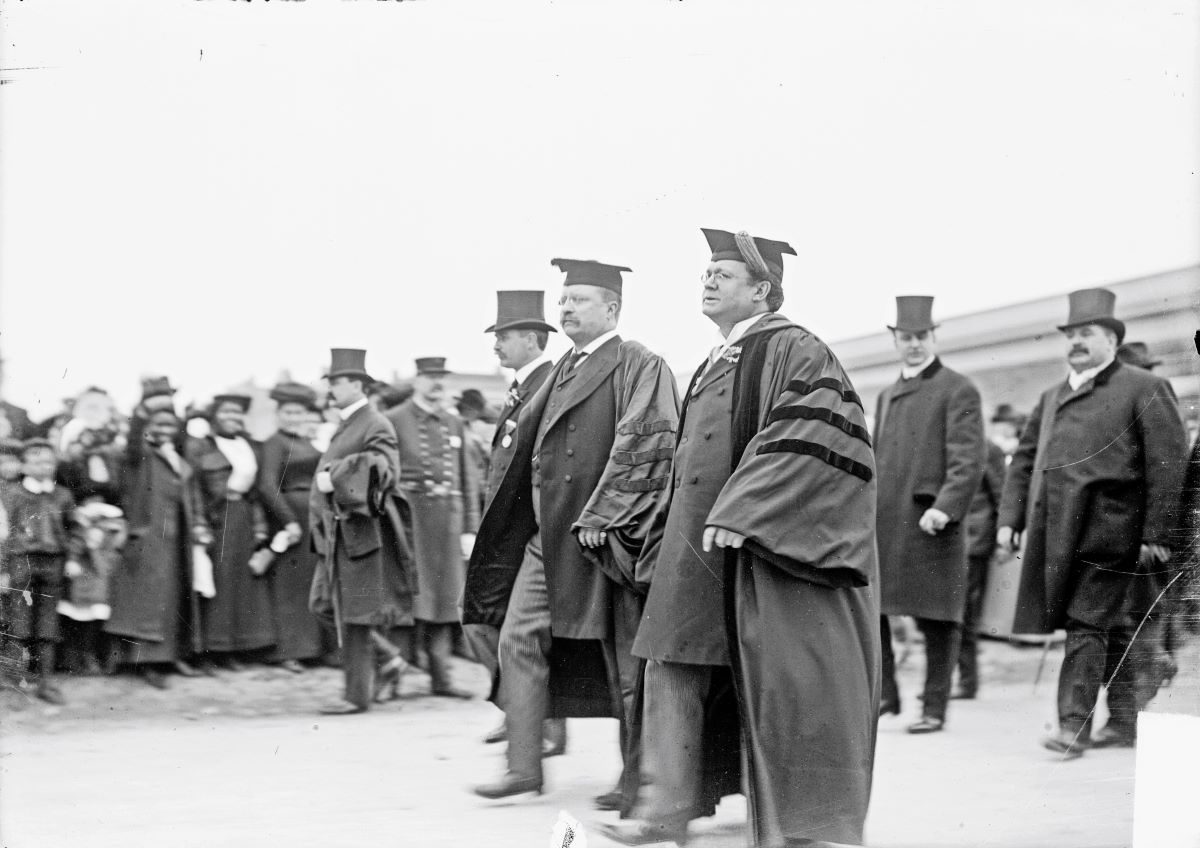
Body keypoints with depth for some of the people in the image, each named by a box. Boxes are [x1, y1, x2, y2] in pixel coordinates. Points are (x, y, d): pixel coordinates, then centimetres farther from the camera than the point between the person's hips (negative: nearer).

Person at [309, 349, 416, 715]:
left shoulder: (375, 426, -12)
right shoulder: (345, 425, 15)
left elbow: (384, 469, -26)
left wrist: (336, 477, -30)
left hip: (360, 530, -9)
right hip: (335, 533, 9)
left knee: (354, 615, -3)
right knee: (324, 605, 9)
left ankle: (357, 694, 5)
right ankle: (387, 659, 20)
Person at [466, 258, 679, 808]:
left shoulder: (637, 366, -7)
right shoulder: (562, 372, 16)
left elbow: (640, 446, -16)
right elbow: (530, 443, 23)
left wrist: (599, 516, -20)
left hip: (607, 534, -8)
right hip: (549, 533, 8)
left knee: (623, 656, 1)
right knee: (519, 639, 1)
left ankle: (637, 776, 12)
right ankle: (524, 767, 6)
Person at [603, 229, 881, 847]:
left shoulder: (791, 351, -7)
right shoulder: (713, 367, 18)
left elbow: (803, 441, -21)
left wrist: (738, 513, -26)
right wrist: (672, 541, 21)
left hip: (768, 555, -8)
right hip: (698, 554, 8)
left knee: (779, 685, -3)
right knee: (672, 670, 2)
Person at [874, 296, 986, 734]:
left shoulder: (958, 390, -2)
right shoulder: (887, 395, 21)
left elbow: (969, 459, -11)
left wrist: (944, 507, -22)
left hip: (930, 523, -6)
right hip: (882, 522, 6)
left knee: (937, 619, 0)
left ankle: (934, 709, 8)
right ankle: (884, 693, 16)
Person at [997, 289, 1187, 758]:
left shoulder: (1144, 389, 0)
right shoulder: (1051, 398, 19)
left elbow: (1169, 466, -6)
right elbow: (1025, 460, 20)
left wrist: (1157, 534, -11)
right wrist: (1010, 518, 8)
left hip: (1108, 530, -6)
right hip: (1058, 531, 6)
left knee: (1086, 623, -11)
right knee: (1109, 625, 14)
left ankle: (1074, 726, -10)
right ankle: (1124, 720, 23)